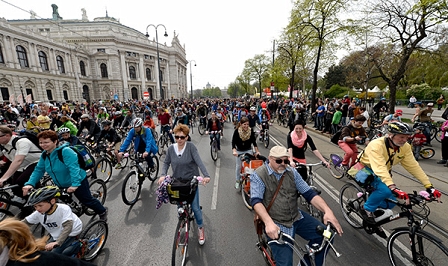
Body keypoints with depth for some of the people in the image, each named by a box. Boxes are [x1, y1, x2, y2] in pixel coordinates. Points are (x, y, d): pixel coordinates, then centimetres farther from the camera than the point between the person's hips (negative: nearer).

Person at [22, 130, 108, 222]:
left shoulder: (65, 151, -29)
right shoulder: (45, 155, -2)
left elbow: (73, 168, -36)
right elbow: (38, 170, 1)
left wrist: (75, 184, -42)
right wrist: (30, 184, -14)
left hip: (78, 182, -7)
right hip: (61, 185, 7)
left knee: (87, 200, 5)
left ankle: (102, 212, 27)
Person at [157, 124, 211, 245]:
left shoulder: (191, 147, -17)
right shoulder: (171, 149, -6)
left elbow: (199, 161, -24)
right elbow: (166, 163, 3)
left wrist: (206, 175, -35)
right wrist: (163, 175, -13)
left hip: (191, 181, -3)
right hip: (177, 181, 3)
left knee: (195, 207, 1)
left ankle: (201, 229, 27)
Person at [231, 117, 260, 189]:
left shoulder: (251, 131, -14)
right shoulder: (237, 131, -18)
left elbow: (254, 141, -6)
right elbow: (233, 142, -20)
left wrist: (257, 151, -9)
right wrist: (234, 151, -34)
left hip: (248, 150, 1)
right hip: (239, 151, -1)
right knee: (238, 166, 5)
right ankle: (237, 181, 23)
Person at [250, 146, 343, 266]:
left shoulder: (292, 172, 1)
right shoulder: (259, 175, -14)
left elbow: (309, 193, -2)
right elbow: (256, 201, -23)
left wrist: (327, 211, -17)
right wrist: (269, 223, -38)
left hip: (297, 217, 5)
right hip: (276, 224, -5)